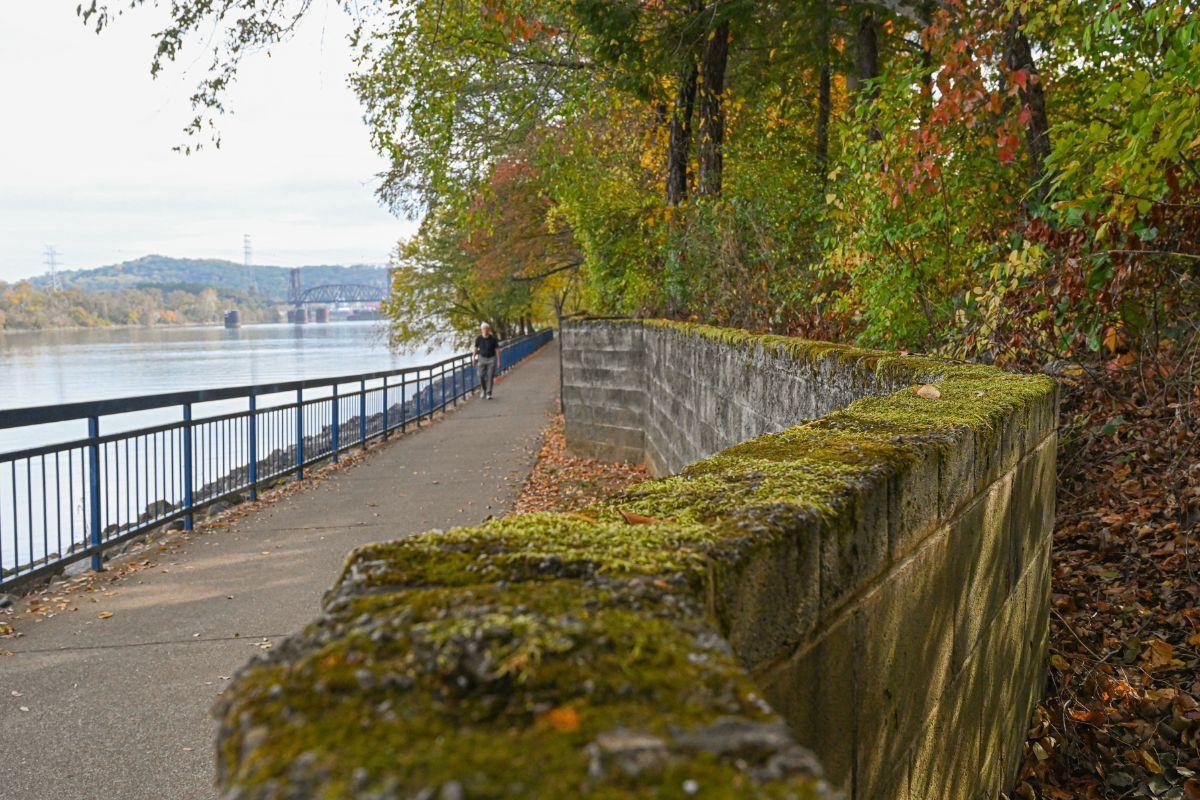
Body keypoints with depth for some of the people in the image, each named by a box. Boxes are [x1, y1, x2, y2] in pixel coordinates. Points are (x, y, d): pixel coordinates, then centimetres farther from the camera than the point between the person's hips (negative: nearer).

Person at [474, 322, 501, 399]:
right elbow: (476, 349, 4)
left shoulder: (493, 339, -12)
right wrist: (474, 358, 7)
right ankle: (484, 390, 24)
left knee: (490, 376, -9)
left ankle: (488, 394, -5)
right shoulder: (478, 338, -9)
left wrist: (499, 361, -10)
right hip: (482, 359, 1)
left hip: (491, 359, -1)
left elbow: (497, 350, -7)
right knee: (481, 376, -3)